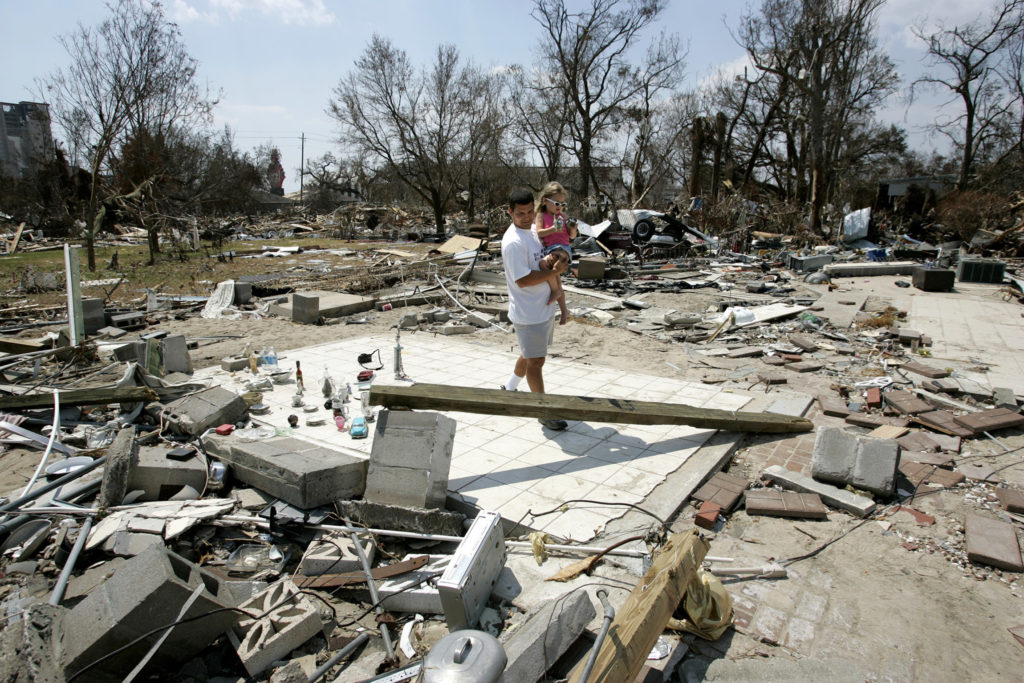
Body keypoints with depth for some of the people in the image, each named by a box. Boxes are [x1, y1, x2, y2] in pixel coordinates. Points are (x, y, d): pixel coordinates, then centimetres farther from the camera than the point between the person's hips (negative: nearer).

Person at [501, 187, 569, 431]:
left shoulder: (533, 232, 8)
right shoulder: (513, 242, -21)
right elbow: (523, 280, -25)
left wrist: (555, 265, 1)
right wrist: (554, 272, -19)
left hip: (545, 308, 9)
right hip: (528, 313, -9)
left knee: (531, 355, 24)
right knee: (535, 361, 1)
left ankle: (510, 388, 45)